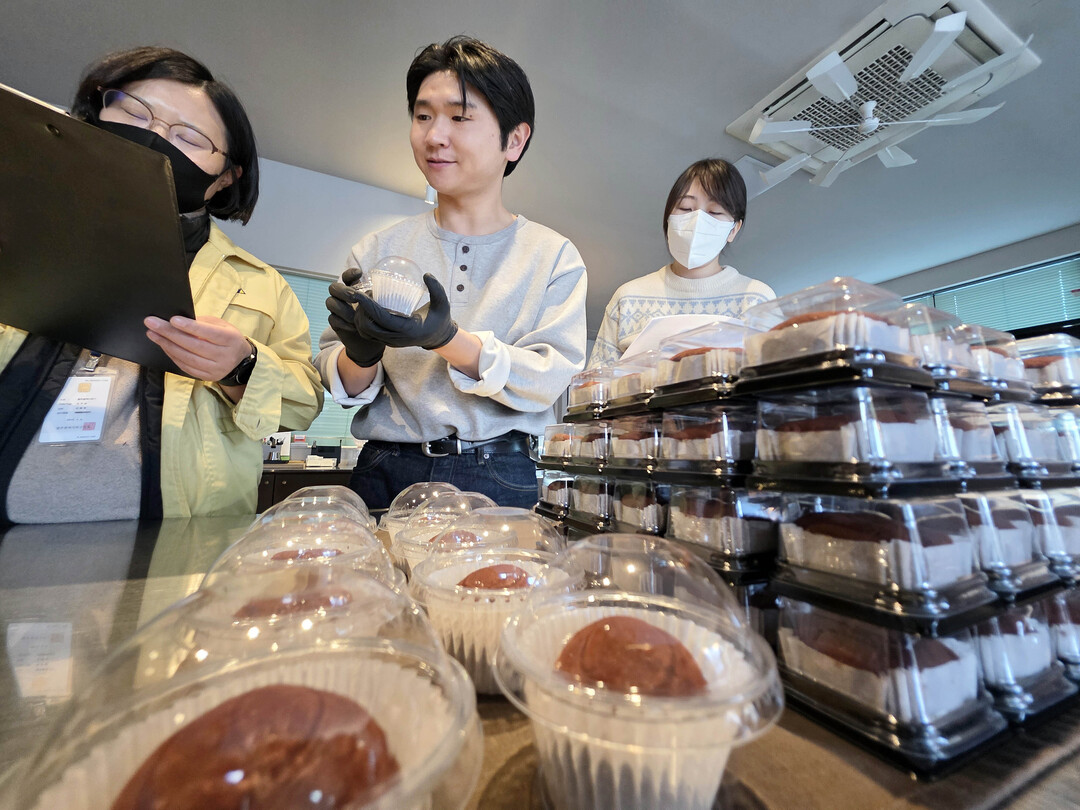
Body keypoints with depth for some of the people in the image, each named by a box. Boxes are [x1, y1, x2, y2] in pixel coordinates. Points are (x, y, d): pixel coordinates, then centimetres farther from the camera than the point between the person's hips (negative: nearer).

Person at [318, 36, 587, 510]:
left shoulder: (555, 256, 1)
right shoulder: (379, 250, 7)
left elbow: (551, 378, -10)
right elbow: (342, 387, 7)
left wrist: (448, 340, -23)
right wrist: (360, 354, -16)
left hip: (500, 482, -1)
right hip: (387, 473, 2)